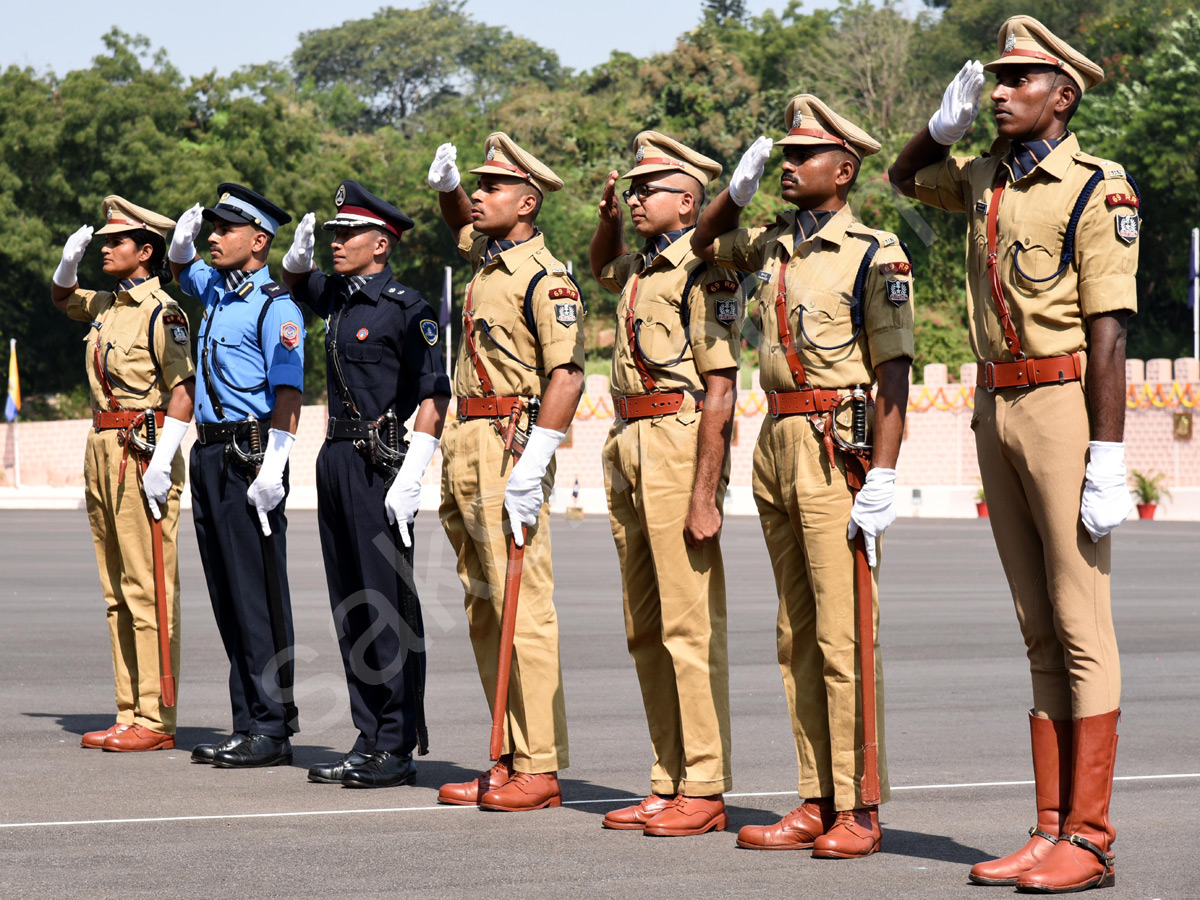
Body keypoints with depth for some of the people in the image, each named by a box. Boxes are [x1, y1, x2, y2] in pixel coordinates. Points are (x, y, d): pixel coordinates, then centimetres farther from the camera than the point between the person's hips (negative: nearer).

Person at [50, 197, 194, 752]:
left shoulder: (161, 312, -10)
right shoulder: (107, 305, 15)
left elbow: (184, 386, -16)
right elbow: (61, 298, 36)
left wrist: (162, 461, -23)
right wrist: (69, 261, 15)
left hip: (143, 453, -9)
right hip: (103, 451, 9)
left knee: (148, 589, -9)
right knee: (117, 591, 10)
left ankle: (155, 720, -8)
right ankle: (129, 713, 14)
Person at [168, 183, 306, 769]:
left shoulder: (275, 305, -10)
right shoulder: (218, 288, 15)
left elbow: (288, 391, -17)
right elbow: (183, 271, 38)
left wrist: (272, 467, -25)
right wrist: (182, 242, 15)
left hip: (248, 454, -9)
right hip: (209, 453, 9)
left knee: (258, 597, -8)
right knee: (227, 596, 9)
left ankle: (272, 730, -6)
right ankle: (248, 722, 13)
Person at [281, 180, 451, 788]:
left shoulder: (404, 309, -10)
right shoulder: (339, 296, 13)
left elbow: (434, 397, -13)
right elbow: (295, 281, 34)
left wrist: (409, 481, -20)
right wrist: (299, 250, 10)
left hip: (381, 464, -8)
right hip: (337, 459, 9)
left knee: (388, 607, -6)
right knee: (350, 609, 9)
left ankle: (397, 752, -3)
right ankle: (368, 743, 14)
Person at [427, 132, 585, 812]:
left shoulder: (546, 279, -12)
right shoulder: (488, 259, 15)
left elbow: (567, 376, -19)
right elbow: (461, 222, 40)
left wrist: (529, 469, -24)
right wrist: (447, 185, 18)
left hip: (511, 448, -10)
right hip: (466, 449, 10)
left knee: (524, 610, -9)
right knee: (485, 612, 11)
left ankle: (540, 770, -8)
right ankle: (509, 760, 16)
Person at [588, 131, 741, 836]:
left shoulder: (706, 270, -10)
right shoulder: (641, 268, 17)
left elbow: (720, 390, -16)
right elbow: (601, 265, 45)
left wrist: (705, 497, -21)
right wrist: (608, 213, 23)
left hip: (679, 446, -9)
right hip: (628, 448, 9)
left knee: (690, 625, -7)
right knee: (646, 628, 10)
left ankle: (704, 790, -3)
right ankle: (669, 783, 16)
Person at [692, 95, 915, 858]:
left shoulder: (874, 254, -7)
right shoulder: (771, 248, 13)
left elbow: (893, 374, -12)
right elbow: (702, 243, 33)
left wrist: (884, 478, -19)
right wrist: (739, 189, 13)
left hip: (837, 448, -8)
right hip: (777, 443, 8)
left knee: (843, 636, -9)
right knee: (797, 636, 8)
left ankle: (859, 810, -6)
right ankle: (816, 803, 12)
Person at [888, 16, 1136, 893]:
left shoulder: (1097, 189, -9)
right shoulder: (985, 179, 13)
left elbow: (1108, 334, -14)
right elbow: (905, 175, 35)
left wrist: (1108, 460, -19)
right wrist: (948, 122, 15)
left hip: (1063, 405, -7)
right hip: (997, 408, 7)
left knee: (1081, 625, -5)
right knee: (1039, 629, 9)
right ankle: (1050, 828, 13)